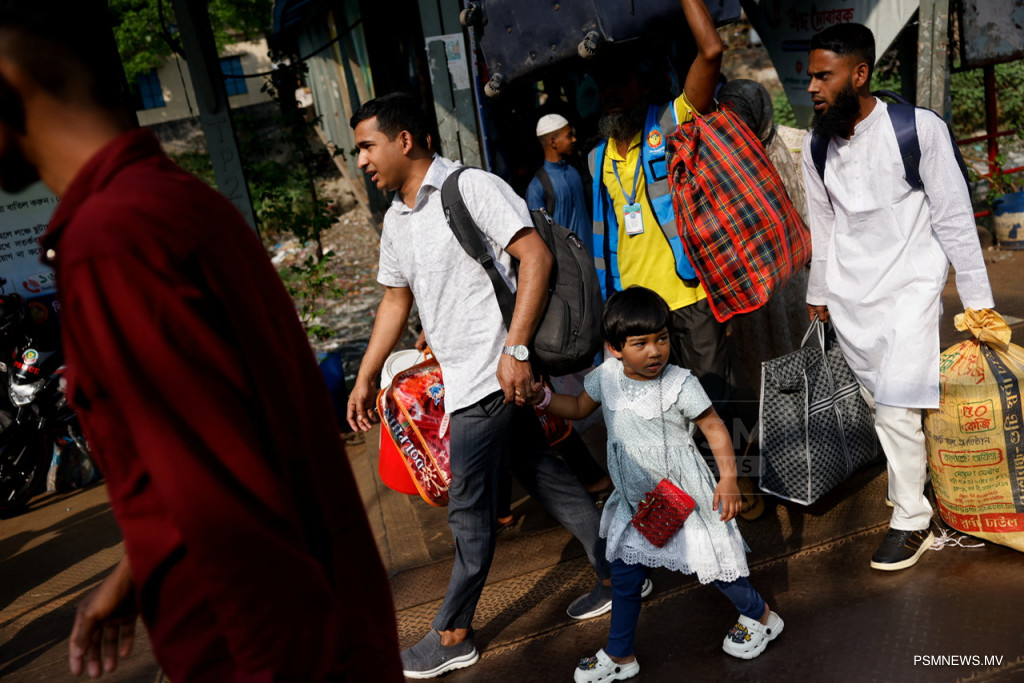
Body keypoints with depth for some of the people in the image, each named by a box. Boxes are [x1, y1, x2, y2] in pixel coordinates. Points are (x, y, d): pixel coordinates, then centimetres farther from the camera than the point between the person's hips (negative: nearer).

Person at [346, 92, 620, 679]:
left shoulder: (471, 188, -11)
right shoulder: (396, 220, 15)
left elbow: (536, 256, -18)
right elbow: (396, 301, 22)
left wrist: (515, 349, -23)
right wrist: (364, 378, 20)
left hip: (492, 376, -8)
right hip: (465, 379, 8)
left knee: (469, 509, 1)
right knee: (546, 477, 15)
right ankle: (617, 575, 30)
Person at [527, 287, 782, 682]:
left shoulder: (679, 384, -20)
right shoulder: (606, 376, -7)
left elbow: (714, 428, -12)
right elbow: (580, 408, 11)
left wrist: (729, 479, -19)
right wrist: (542, 397, -4)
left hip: (683, 496, -5)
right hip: (635, 499, 5)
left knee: (711, 563, 10)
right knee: (623, 574, 12)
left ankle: (760, 617, 40)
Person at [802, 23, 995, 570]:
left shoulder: (920, 129, -12)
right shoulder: (817, 144, 3)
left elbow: (954, 217, -8)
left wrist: (977, 299, -5)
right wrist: (818, 292, 18)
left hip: (909, 284, -5)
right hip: (849, 292, 5)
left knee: (896, 406, -10)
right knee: (878, 400, 11)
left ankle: (911, 521, 8)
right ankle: (918, 465, 36)